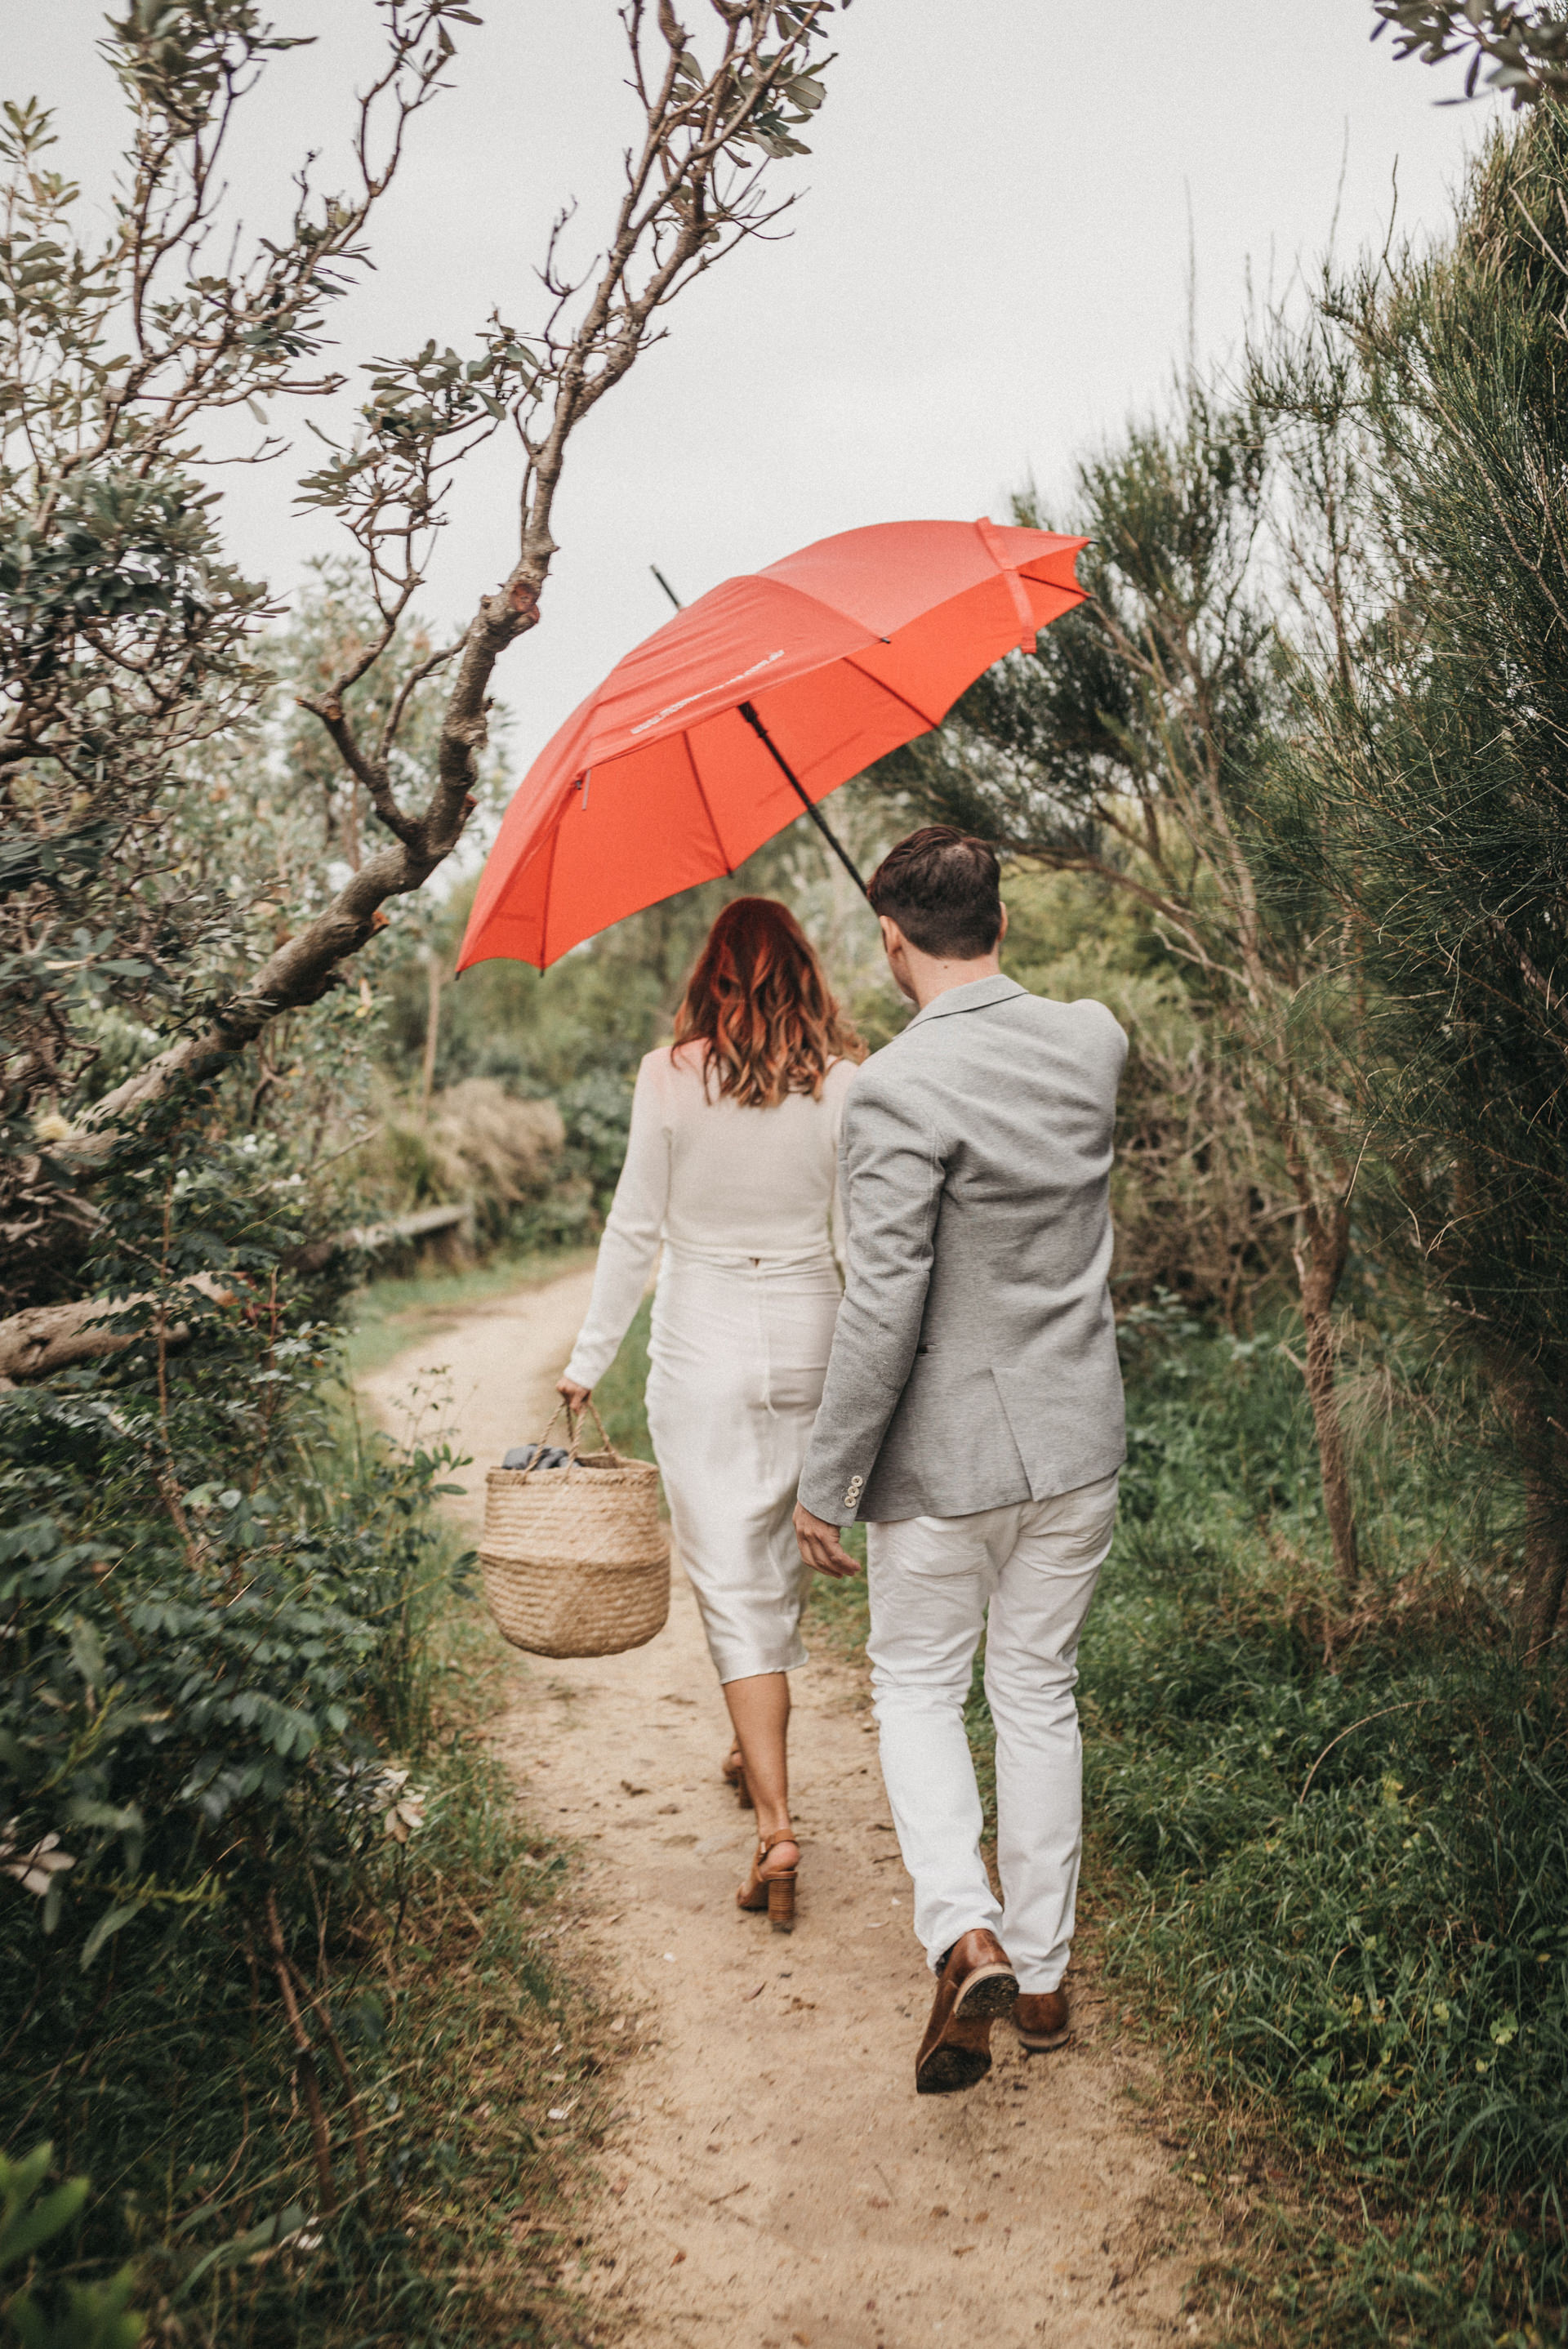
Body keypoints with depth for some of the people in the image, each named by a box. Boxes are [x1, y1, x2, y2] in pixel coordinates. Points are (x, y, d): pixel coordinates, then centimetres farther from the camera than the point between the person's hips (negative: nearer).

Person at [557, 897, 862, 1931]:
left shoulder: (671, 1076, -8)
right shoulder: (845, 1080, -4)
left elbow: (635, 1230, -4)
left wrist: (591, 1358, 5)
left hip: (702, 1349, -2)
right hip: (810, 1341, 3)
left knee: (733, 1580, 1)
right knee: (784, 1559, 20)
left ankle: (777, 1825, -6)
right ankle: (758, 1750, 41)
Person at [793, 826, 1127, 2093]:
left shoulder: (898, 1089, -20)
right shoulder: (1093, 1040, -2)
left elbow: (884, 1308, -22)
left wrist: (825, 1483, -13)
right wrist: (968, 1010, 39)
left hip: (949, 1453, -5)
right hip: (1079, 1443, 5)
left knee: (918, 1688, 15)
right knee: (1040, 1696, 17)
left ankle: (965, 1932, -1)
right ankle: (1044, 1973, 28)